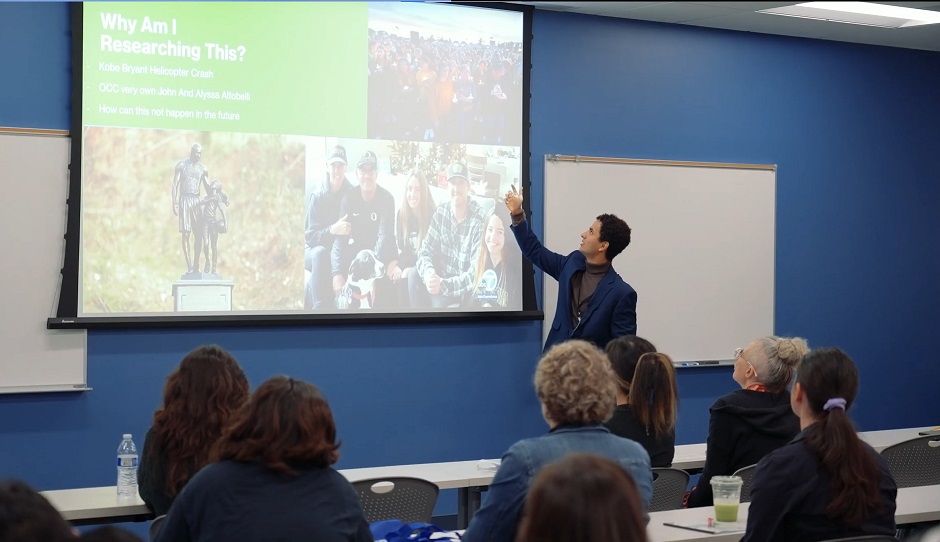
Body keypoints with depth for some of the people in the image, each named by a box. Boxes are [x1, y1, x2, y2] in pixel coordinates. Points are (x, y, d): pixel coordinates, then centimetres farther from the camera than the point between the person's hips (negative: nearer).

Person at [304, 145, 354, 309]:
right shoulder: (317, 197, -7)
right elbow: (310, 236, -13)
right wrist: (332, 230, -33)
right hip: (314, 251, -1)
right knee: (320, 253, -36)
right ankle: (321, 308, -45)